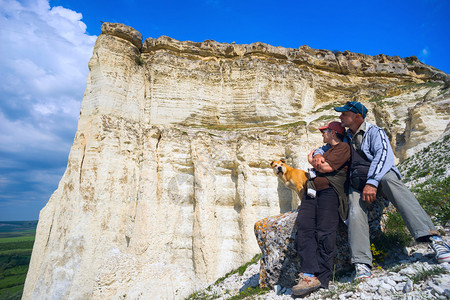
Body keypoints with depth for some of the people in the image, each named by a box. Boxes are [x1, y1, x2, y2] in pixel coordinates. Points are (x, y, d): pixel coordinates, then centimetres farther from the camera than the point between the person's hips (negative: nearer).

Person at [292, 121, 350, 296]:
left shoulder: (343, 147, 5)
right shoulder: (325, 149, 35)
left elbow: (325, 167, -6)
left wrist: (313, 160, 11)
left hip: (329, 191, -7)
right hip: (312, 192, 7)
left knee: (324, 234, -14)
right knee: (304, 230, -12)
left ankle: (320, 278, -11)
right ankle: (309, 275, -17)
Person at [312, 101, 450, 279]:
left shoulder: (374, 132, 6)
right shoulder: (344, 138, 24)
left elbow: (384, 155, -10)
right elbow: (326, 147, 36)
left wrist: (372, 182, -25)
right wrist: (318, 154, 8)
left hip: (380, 175, -3)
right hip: (356, 182, 4)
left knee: (389, 181, -38)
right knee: (355, 211, -26)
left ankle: (432, 237, -45)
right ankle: (362, 264, -32)